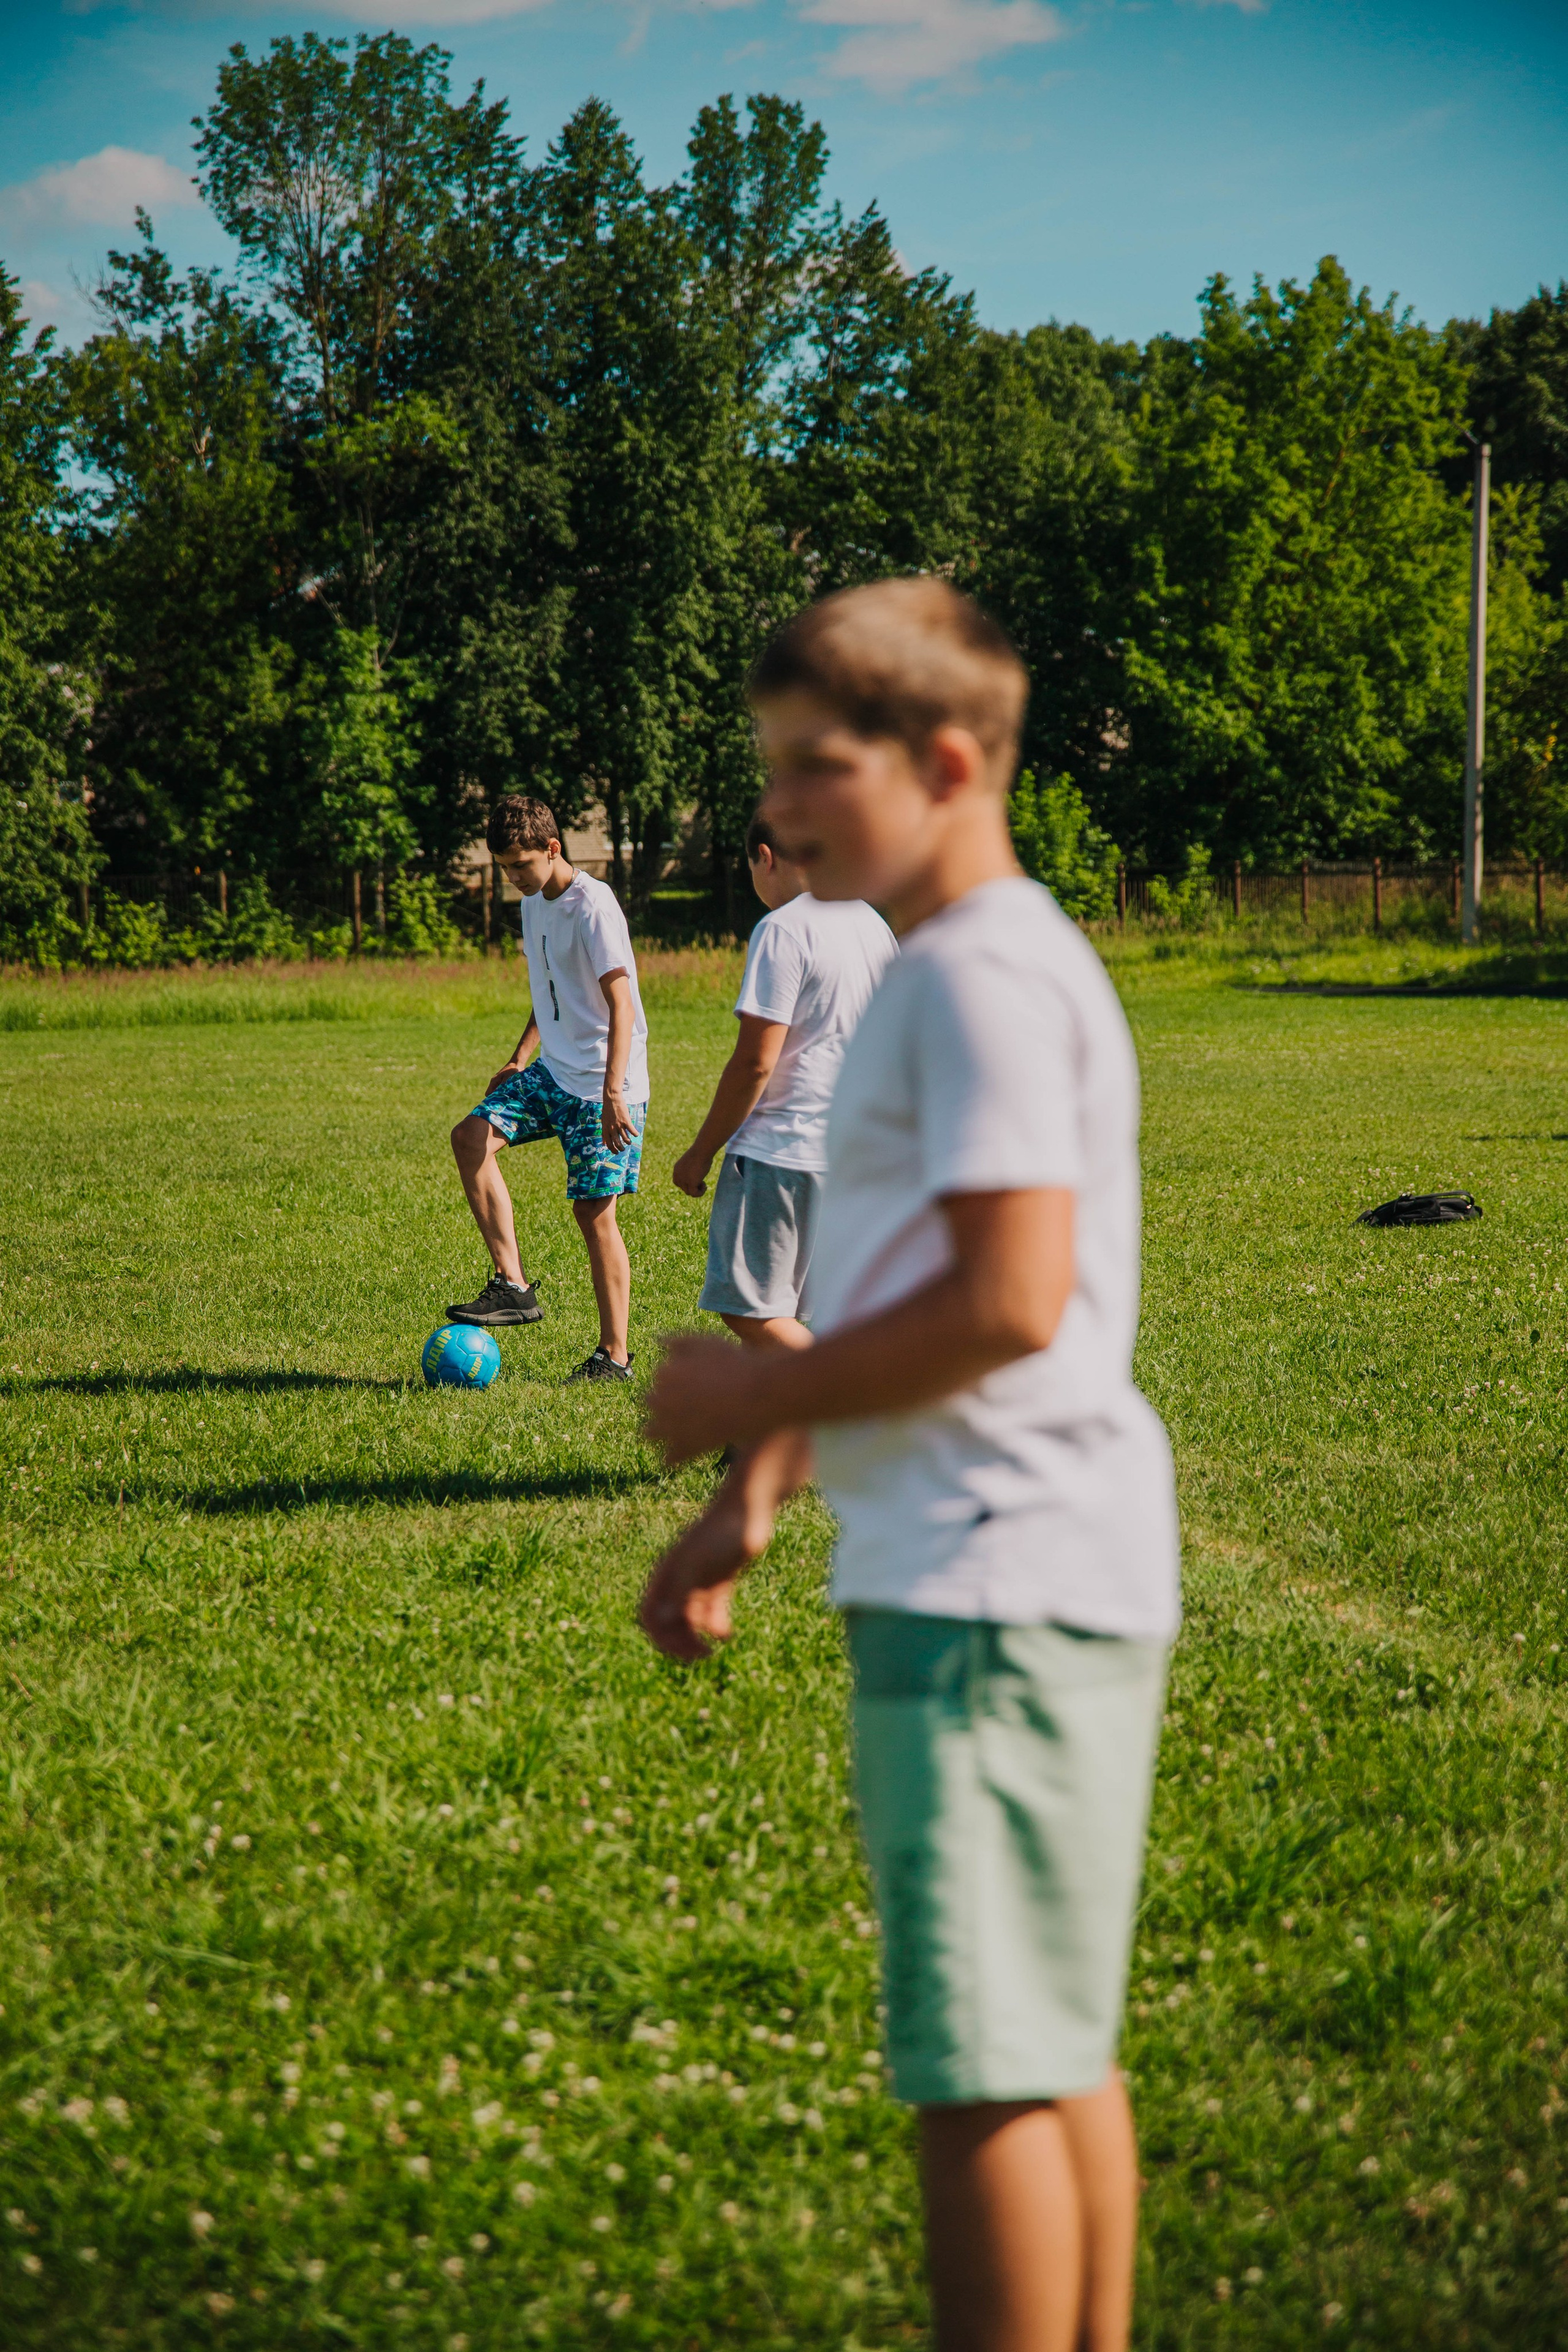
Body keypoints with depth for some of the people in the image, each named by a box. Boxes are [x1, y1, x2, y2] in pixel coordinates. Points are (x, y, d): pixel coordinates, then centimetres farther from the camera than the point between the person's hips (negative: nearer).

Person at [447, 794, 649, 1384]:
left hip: (603, 1082, -8)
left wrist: (612, 1094, -27)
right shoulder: (534, 904, 12)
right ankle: (513, 1286, -11)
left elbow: (621, 1004, -21)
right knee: (471, 1136, -11)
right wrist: (520, 1059, 16)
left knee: (594, 1209, -6)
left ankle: (615, 1355, 3)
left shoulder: (592, 905, -16)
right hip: (553, 1072, 8)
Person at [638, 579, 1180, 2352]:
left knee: (984, 2066, -7)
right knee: (1047, 2053, 16)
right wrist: (755, 1496, 19)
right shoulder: (938, 976, 18)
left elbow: (1008, 1300, -23)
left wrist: (761, 1395, -11)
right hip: (973, 1582, 11)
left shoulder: (986, 974, -14)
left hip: (997, 1587, -11)